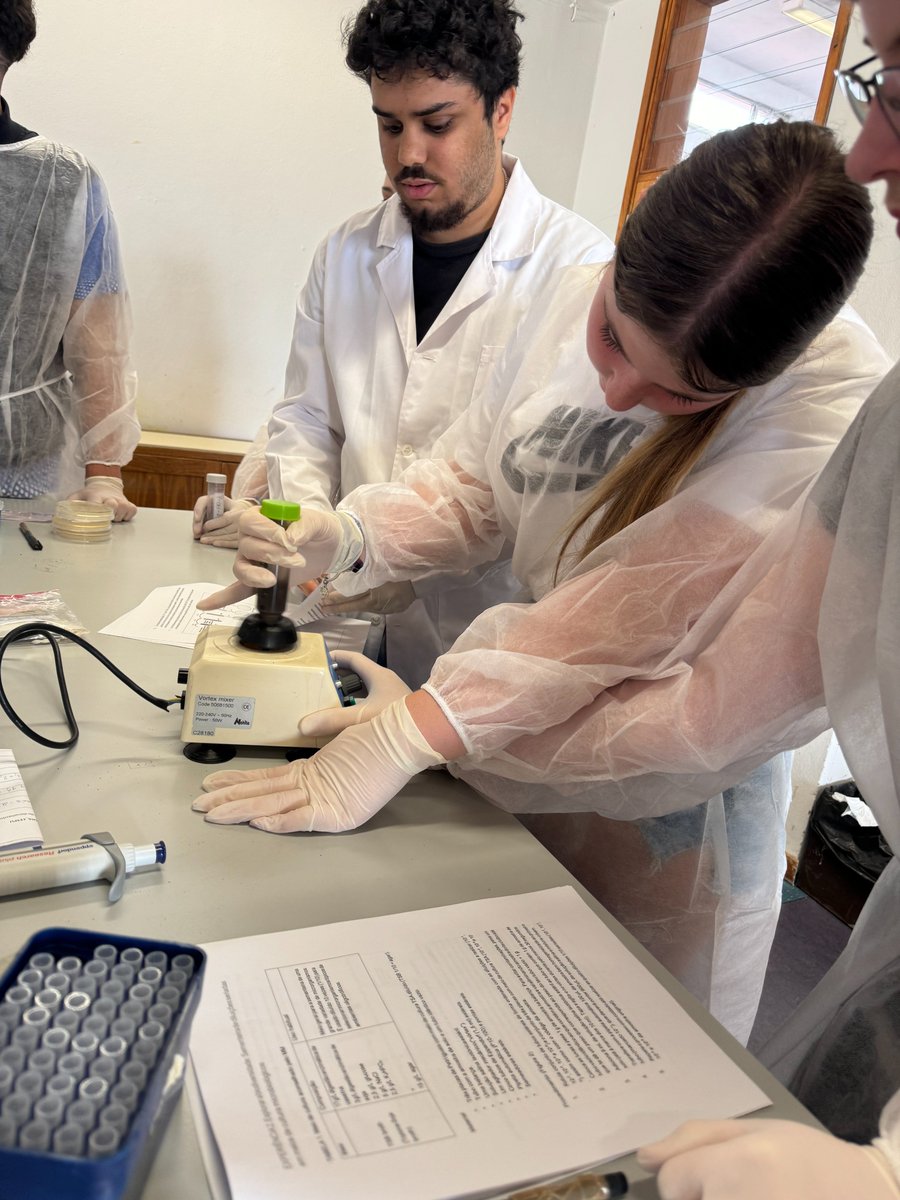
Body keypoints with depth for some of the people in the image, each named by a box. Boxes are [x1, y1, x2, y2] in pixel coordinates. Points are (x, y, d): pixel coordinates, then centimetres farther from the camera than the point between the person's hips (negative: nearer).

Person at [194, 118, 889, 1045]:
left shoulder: (838, 410, -24)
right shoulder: (578, 296, -7)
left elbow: (632, 607, -32)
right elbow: (474, 479, 2)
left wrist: (410, 734, -34)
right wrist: (348, 537, -15)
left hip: (663, 811, -4)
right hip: (512, 767, 5)